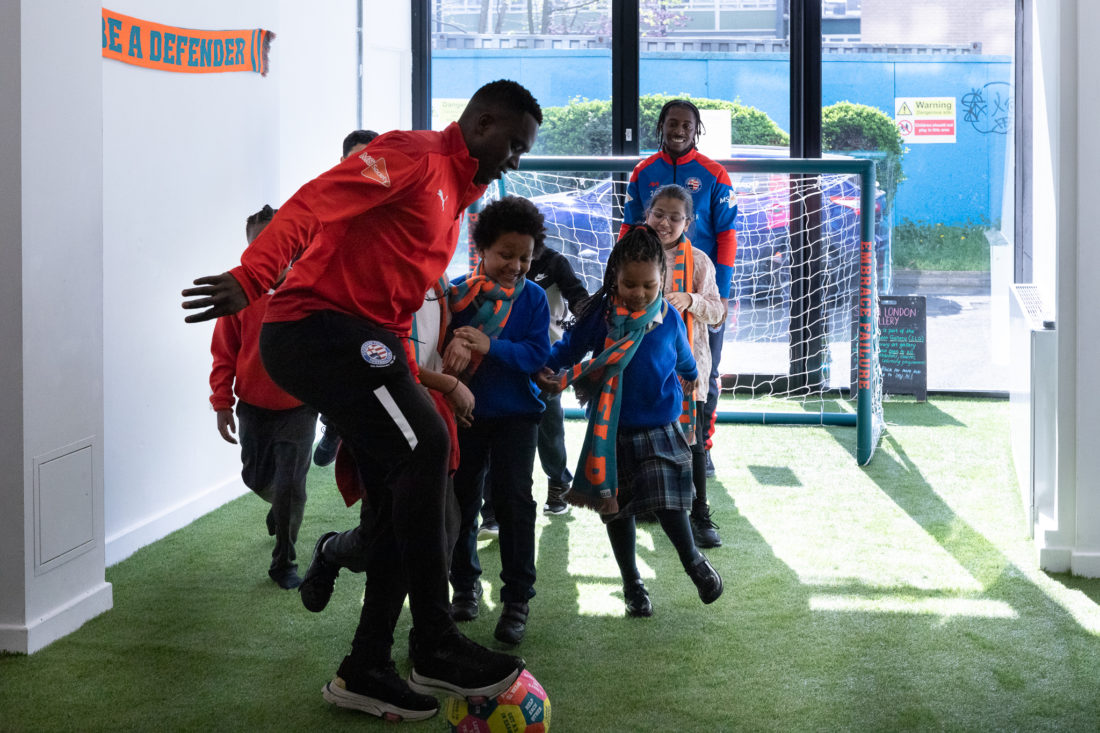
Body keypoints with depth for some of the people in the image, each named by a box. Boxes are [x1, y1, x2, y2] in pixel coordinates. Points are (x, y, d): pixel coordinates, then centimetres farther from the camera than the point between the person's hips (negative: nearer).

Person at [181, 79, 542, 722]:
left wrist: (410, 381, 16)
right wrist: (253, 277, -37)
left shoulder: (456, 195, 23)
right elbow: (315, 202, -23)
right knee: (424, 446, -23)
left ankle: (367, 669, 16)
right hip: (321, 326, -11)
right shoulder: (412, 156, -8)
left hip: (365, 343, 11)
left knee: (405, 503, 8)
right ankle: (435, 646, -17)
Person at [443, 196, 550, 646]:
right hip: (465, 410, 2)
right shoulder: (457, 291, -4)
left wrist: (489, 345, -28)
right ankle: (465, 584, 29)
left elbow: (537, 354, -13)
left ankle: (517, 599, 2)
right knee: (461, 499, 10)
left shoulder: (533, 297, -5)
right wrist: (454, 345, -34)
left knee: (513, 498, -6)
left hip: (515, 413, -2)